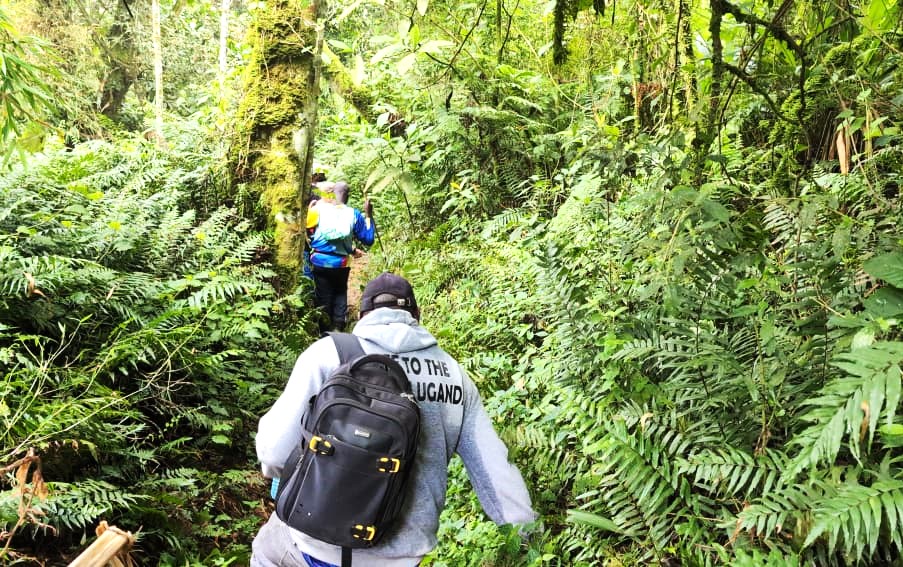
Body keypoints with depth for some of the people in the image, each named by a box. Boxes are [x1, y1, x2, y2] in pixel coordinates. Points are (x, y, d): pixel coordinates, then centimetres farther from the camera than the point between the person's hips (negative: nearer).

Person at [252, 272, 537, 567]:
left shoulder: (330, 352, -12)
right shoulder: (454, 374, -1)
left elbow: (276, 447, -14)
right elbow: (493, 468, 1)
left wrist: (274, 467, 11)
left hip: (328, 541, -3)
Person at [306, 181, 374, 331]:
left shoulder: (318, 208, -5)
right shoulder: (354, 214, -4)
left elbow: (308, 232, 3)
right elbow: (368, 239, 1)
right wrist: (368, 215, 7)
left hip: (320, 261, 0)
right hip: (341, 263, 0)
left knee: (323, 296, 13)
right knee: (340, 295, 18)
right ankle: (338, 327, 10)